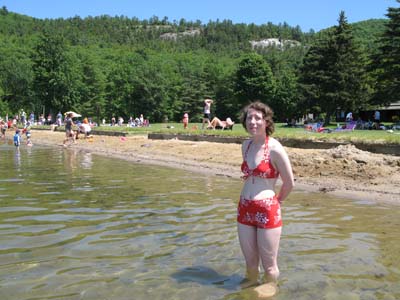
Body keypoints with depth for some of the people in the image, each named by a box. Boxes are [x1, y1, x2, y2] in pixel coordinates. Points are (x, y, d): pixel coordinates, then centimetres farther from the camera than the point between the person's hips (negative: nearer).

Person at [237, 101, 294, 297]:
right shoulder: (246, 145, 6)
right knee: (250, 262, 18)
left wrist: (276, 201, 8)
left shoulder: (275, 149, -14)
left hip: (267, 211, -5)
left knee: (268, 265, 9)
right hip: (244, 209, 6)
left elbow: (289, 183, -6)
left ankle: (270, 290, 30)